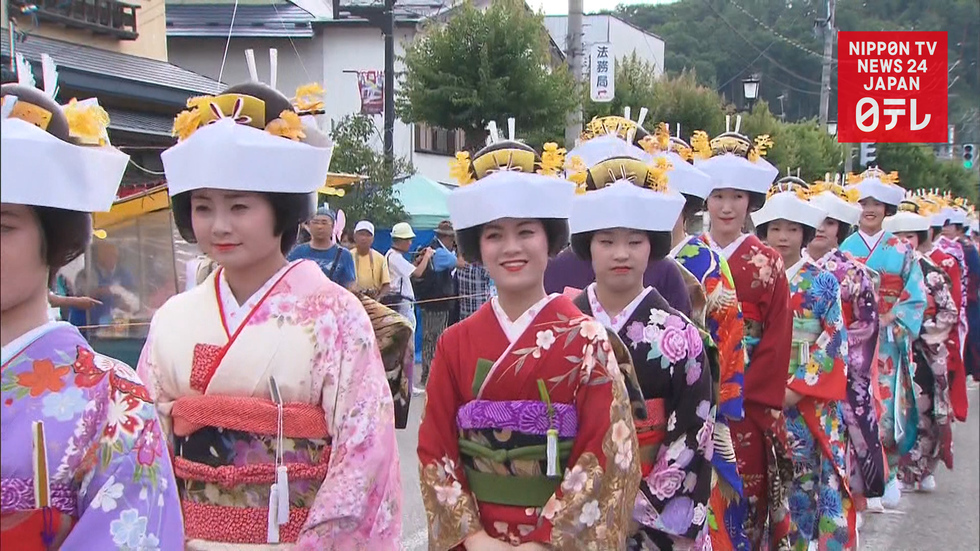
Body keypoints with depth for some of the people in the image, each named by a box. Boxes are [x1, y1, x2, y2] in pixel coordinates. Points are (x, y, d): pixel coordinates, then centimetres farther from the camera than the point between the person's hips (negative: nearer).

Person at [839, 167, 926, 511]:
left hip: (889, 342, 1)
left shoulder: (900, 251, 8)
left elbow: (915, 297, 4)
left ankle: (887, 473, 18)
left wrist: (889, 321, -9)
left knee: (889, 408, 0)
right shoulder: (844, 248, 4)